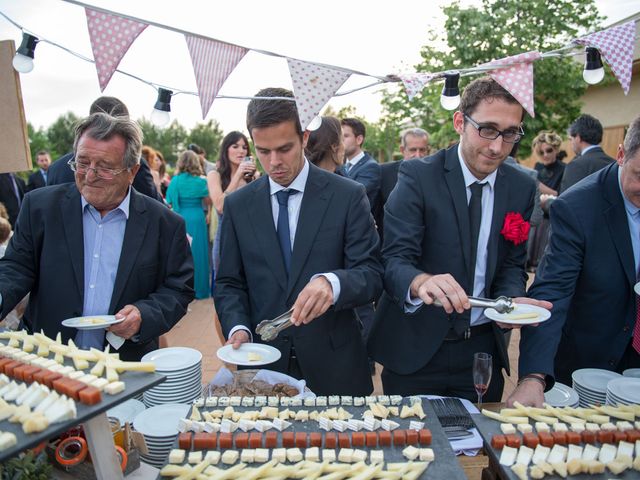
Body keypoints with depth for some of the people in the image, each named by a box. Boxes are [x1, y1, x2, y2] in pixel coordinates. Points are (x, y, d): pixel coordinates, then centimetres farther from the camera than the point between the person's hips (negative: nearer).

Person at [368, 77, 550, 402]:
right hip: (415, 348, -3)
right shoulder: (417, 177, -14)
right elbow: (394, 260, -20)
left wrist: (510, 300, -16)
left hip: (483, 350, 4)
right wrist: (421, 283, -42)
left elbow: (512, 264, 6)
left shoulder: (522, 188, 0)